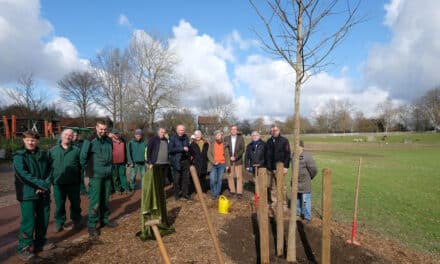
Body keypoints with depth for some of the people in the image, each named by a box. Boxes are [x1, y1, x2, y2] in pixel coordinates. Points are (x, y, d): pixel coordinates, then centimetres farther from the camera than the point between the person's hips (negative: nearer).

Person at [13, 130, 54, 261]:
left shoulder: (44, 155, 7)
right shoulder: (19, 156, -6)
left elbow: (49, 172, 5)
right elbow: (23, 175, -17)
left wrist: (45, 186, -11)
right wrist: (42, 184, -21)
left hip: (43, 193, 4)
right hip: (27, 194, -4)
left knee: (43, 219, 12)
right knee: (28, 221, -3)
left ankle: (40, 242, 29)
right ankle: (24, 248, 11)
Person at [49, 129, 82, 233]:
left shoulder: (76, 150, 0)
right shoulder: (53, 150, 5)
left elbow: (81, 166, 0)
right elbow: (48, 165, 8)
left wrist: (80, 180, -2)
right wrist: (51, 179, 1)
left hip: (73, 183, -1)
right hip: (58, 183, 1)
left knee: (75, 203, 12)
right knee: (59, 204, 10)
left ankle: (76, 221, 30)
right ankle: (59, 222, 27)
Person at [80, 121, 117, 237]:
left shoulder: (109, 140, 6)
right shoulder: (90, 141, -11)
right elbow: (83, 157, -6)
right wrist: (89, 168, 2)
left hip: (108, 175, 5)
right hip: (96, 175, -5)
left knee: (105, 199, 14)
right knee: (95, 201, -3)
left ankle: (105, 219, 29)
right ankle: (92, 225, 8)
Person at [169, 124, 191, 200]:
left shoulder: (186, 137, 10)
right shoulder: (173, 138, -7)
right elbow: (171, 149, -17)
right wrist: (182, 149, -19)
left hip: (185, 161, 5)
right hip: (177, 161, -4)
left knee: (186, 178, 8)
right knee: (177, 179, 1)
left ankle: (185, 193, 19)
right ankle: (177, 194, 16)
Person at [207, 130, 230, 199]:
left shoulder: (225, 145, 5)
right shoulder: (212, 145, 2)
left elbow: (227, 155, 8)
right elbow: (209, 154, -4)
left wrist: (227, 165, 3)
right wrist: (214, 162, -14)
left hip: (222, 164, 1)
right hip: (213, 165, -1)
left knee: (220, 180, 5)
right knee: (212, 179, -9)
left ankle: (217, 194, 17)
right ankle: (213, 193, 10)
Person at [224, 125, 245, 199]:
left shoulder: (241, 138, -1)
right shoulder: (226, 138, 3)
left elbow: (242, 149, -6)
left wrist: (235, 157, -14)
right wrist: (229, 157, -7)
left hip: (238, 160, -1)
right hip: (229, 161, 2)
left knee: (239, 177, -1)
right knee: (230, 176, 6)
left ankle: (239, 192, 6)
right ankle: (232, 191, 18)